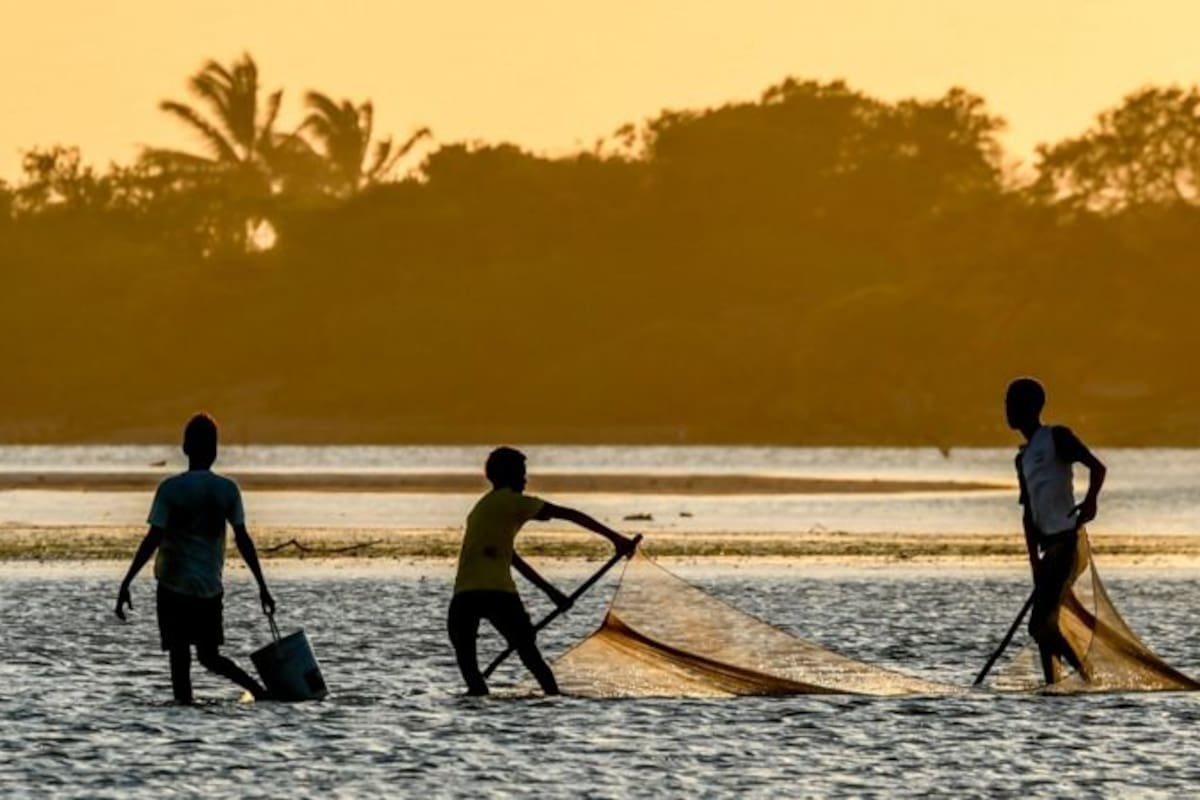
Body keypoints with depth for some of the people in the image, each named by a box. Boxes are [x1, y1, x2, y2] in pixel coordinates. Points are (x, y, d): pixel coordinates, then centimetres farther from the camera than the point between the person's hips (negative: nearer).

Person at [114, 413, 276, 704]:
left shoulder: (171, 488, -8)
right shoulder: (227, 490, 0)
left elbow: (153, 539, -13)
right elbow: (243, 540, 0)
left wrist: (126, 584, -11)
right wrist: (262, 587, 6)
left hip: (174, 584, -3)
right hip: (210, 587, 3)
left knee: (180, 657, 1)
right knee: (210, 656, 13)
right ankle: (257, 689, -7)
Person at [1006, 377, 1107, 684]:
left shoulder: (1057, 438, -2)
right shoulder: (1023, 459, 22)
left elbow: (1097, 467, -13)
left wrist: (1090, 500, -32)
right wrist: (1035, 560, 12)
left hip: (1067, 541, -9)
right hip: (1049, 546, 9)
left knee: (1041, 625, -17)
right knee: (1043, 626, 7)